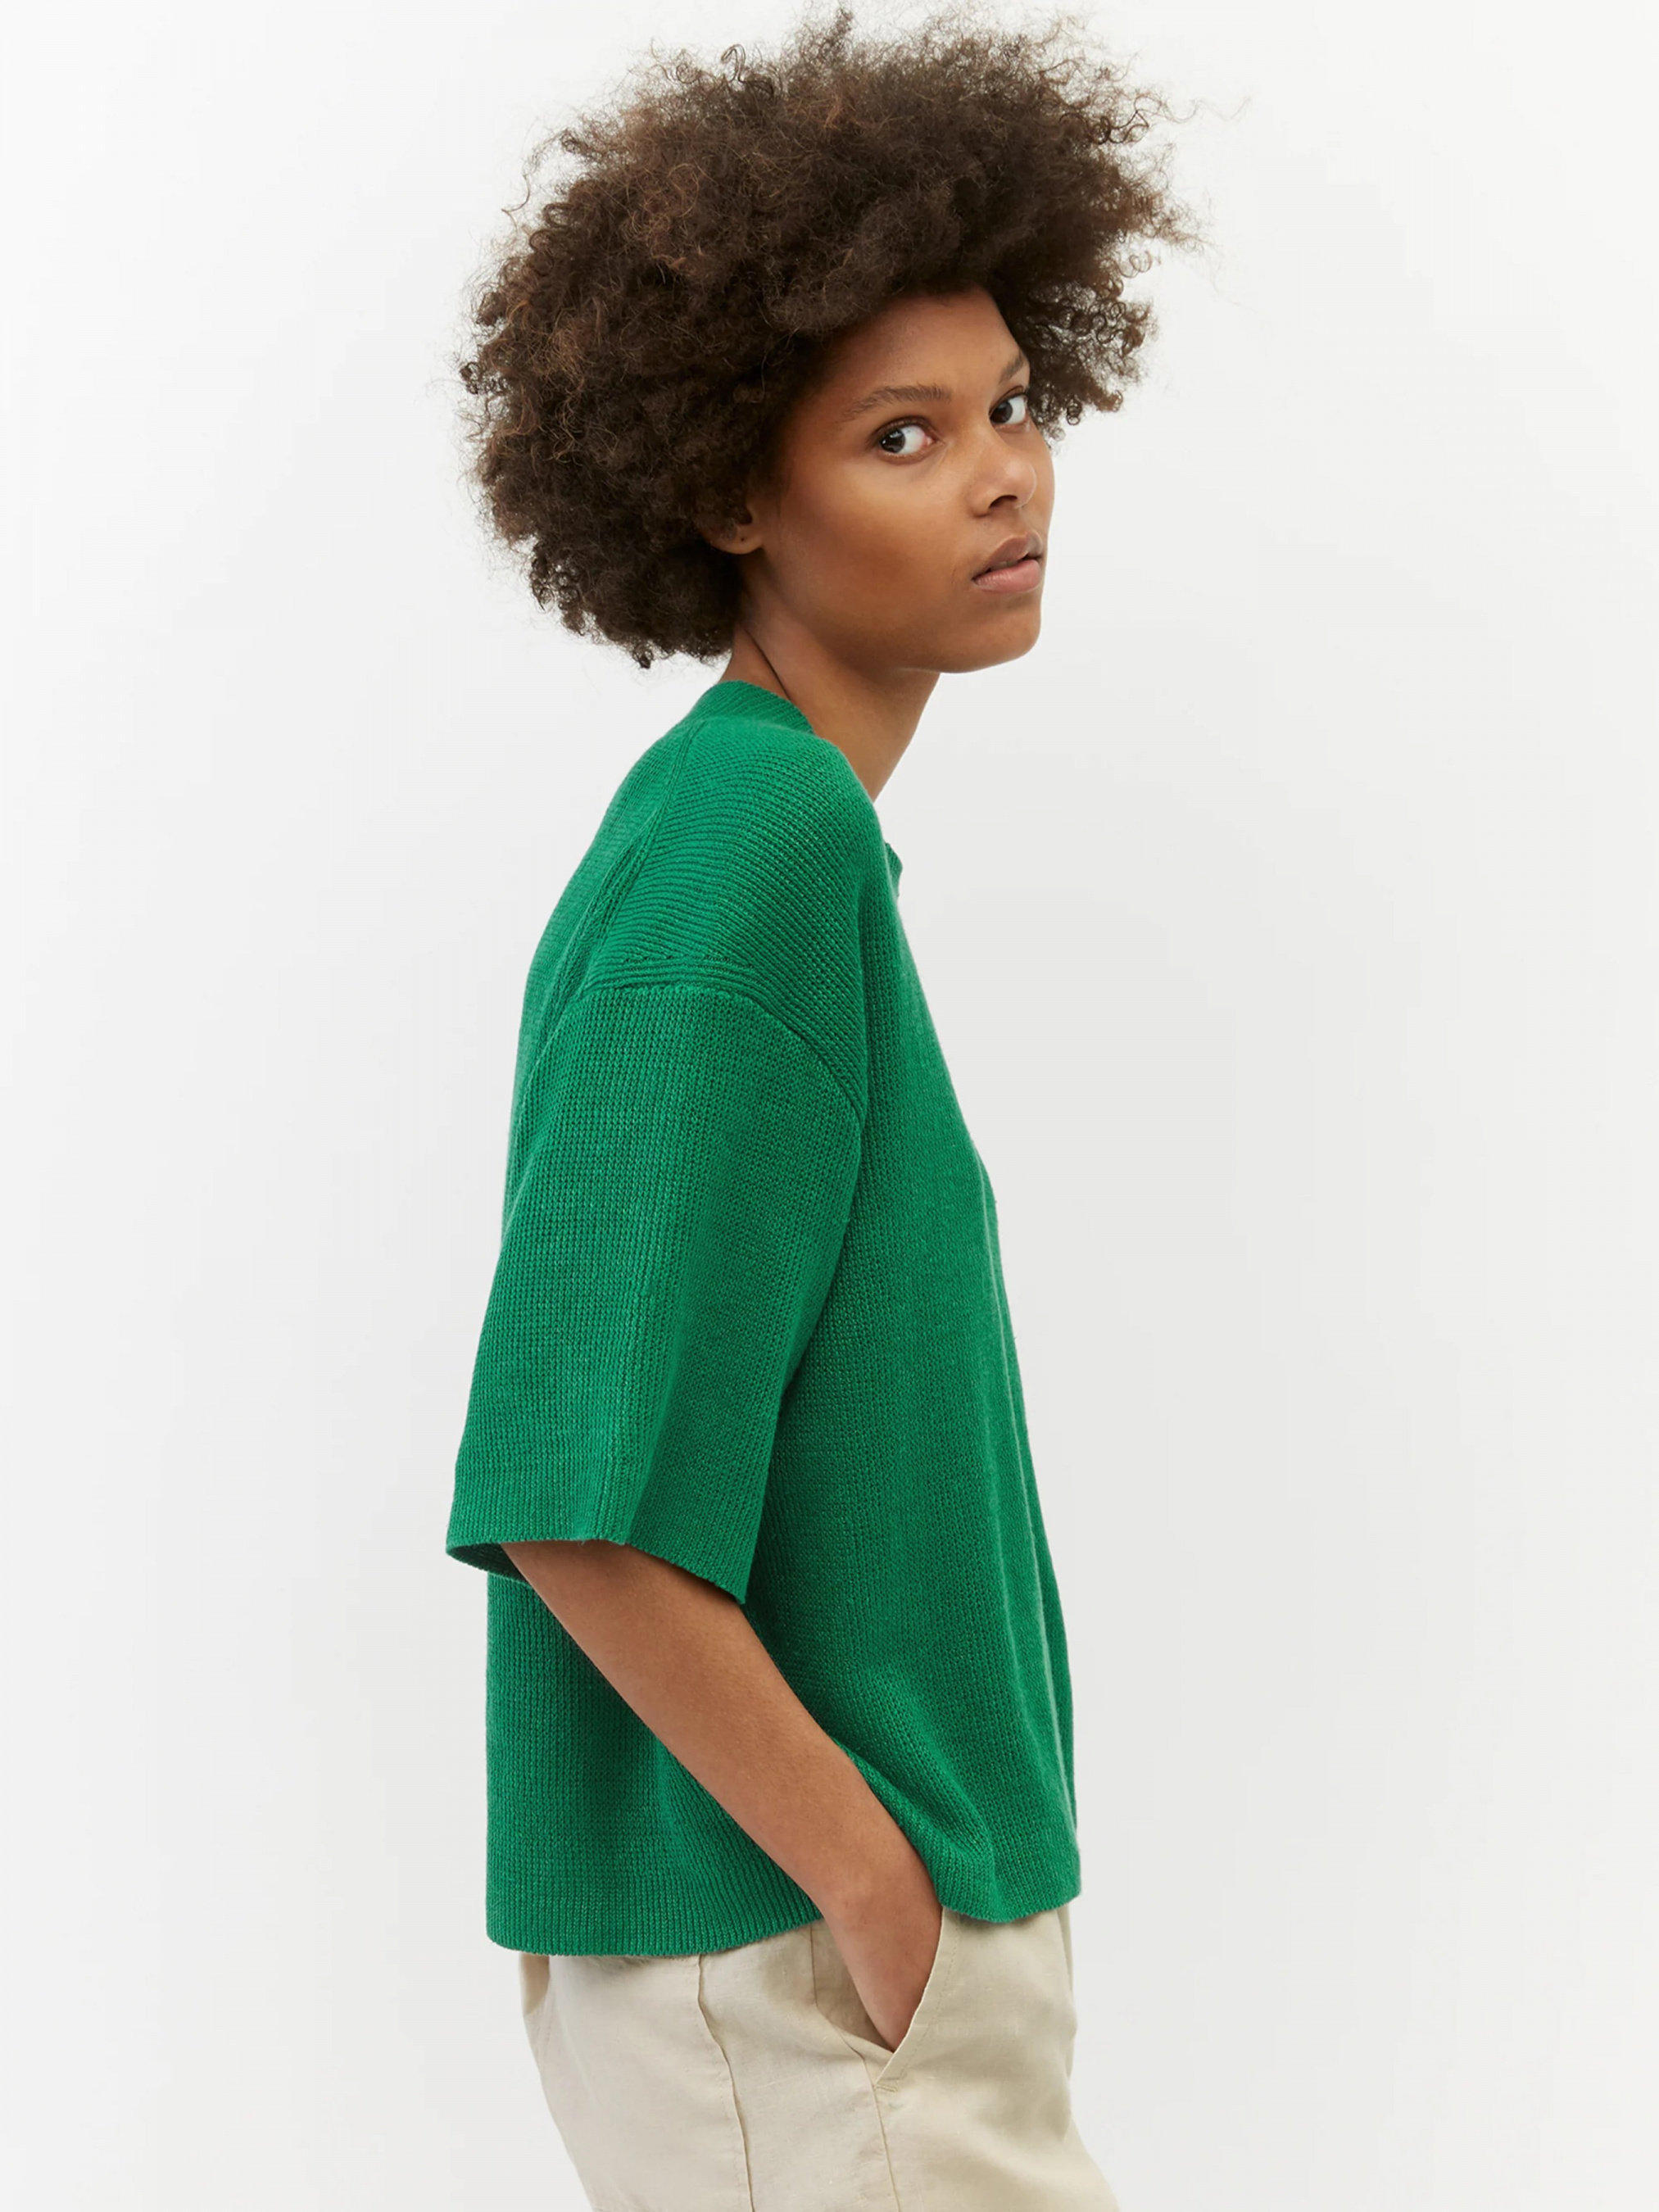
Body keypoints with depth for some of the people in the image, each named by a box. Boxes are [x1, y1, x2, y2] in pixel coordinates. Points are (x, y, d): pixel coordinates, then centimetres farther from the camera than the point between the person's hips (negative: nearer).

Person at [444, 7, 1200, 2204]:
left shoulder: (758, 828, 10)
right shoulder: (757, 848, -19)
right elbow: (578, 1495, -25)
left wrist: (920, 1861, 13)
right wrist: (881, 1883, -18)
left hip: (839, 1912, 9)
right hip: (792, 1956, -9)